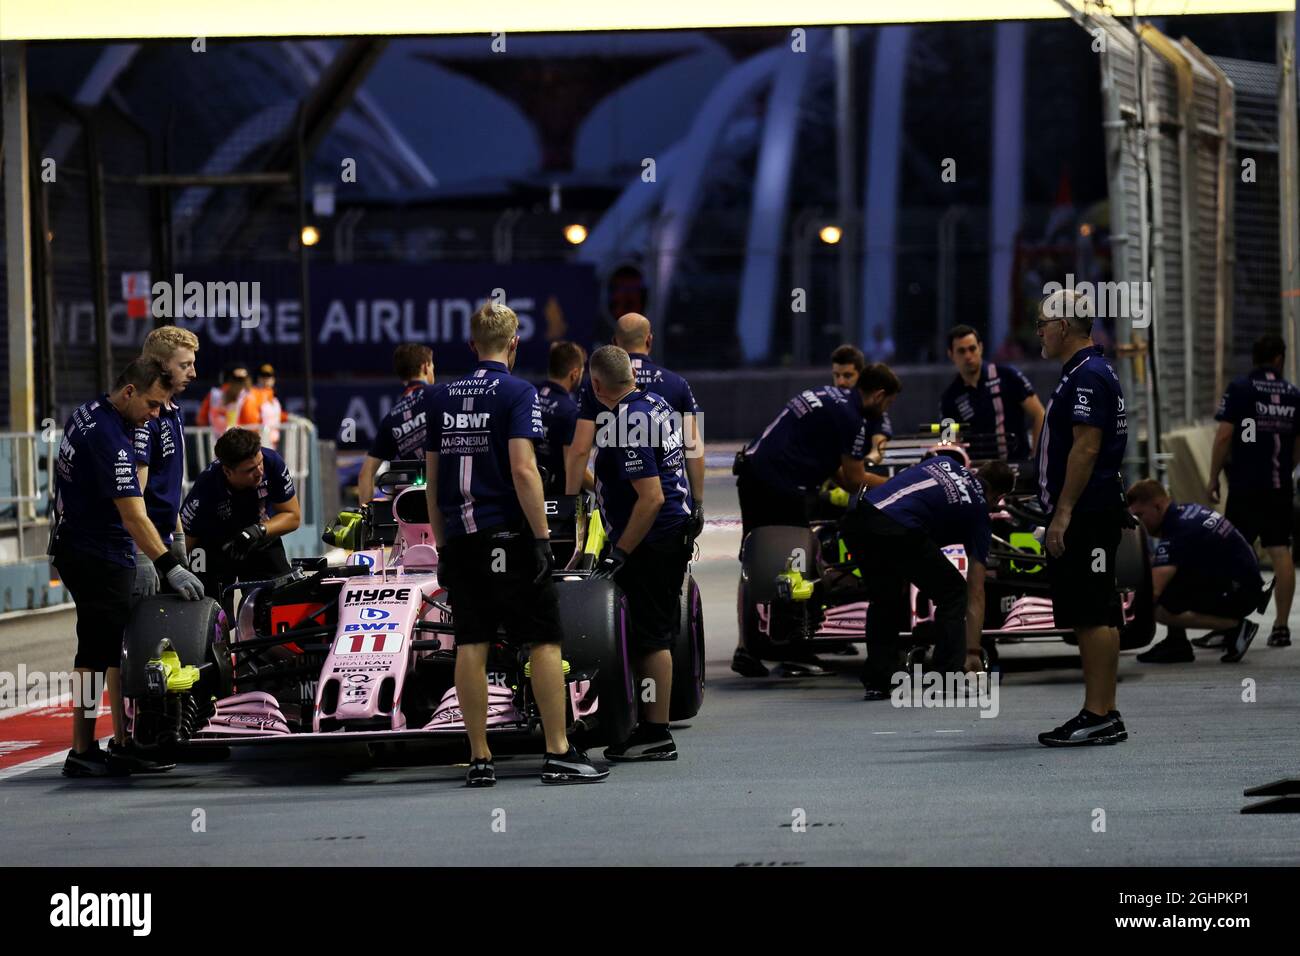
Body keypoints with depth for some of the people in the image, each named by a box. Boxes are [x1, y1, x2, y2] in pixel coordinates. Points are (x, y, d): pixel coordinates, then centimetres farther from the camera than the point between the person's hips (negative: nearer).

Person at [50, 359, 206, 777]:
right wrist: (170, 567, -32)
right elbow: (133, 516, -29)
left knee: (120, 649, 11)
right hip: (98, 558, -10)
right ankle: (82, 754, -3)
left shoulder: (88, 413, 8)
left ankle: (123, 744, 14)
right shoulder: (109, 438, -24)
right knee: (97, 654, -6)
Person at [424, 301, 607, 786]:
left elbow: (432, 478, 13)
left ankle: (479, 759, 4)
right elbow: (523, 470, -16)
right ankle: (559, 754, -4)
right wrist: (542, 537, -12)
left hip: (460, 540, 5)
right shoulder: (518, 393, -7)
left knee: (471, 645, 5)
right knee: (545, 641, 0)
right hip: (508, 536, -5)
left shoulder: (442, 398, 11)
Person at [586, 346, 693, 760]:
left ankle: (657, 735, -2)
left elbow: (652, 497, -25)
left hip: (651, 543, -10)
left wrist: (619, 554, -21)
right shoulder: (657, 405, 10)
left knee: (651, 638, -5)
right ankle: (651, 726, 19)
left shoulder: (628, 426, -20)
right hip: (675, 534, 10)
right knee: (655, 636, 14)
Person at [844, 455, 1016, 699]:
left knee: (883, 599, 29)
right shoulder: (978, 513, 20)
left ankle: (876, 683, 22)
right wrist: (973, 652, 24)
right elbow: (975, 594, 20)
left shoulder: (944, 462, 31)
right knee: (952, 594, 17)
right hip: (897, 529, -5)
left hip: (854, 520, 5)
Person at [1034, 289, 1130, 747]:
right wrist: (1059, 513, 24)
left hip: (1087, 517, -11)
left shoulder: (1088, 376, -14)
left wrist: (1063, 513, -22)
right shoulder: (1083, 373, 19)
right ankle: (1098, 714, 14)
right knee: (1088, 617, 11)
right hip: (1082, 517, 11)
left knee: (1094, 616, -10)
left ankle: (1100, 717, -11)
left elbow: (1087, 447, -21)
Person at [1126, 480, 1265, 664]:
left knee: (1161, 610, -22)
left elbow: (1153, 591, -29)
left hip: (1240, 593, -10)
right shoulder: (1187, 510, 9)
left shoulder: (1178, 530, -21)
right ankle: (1177, 644, 11)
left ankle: (1235, 626, -12)